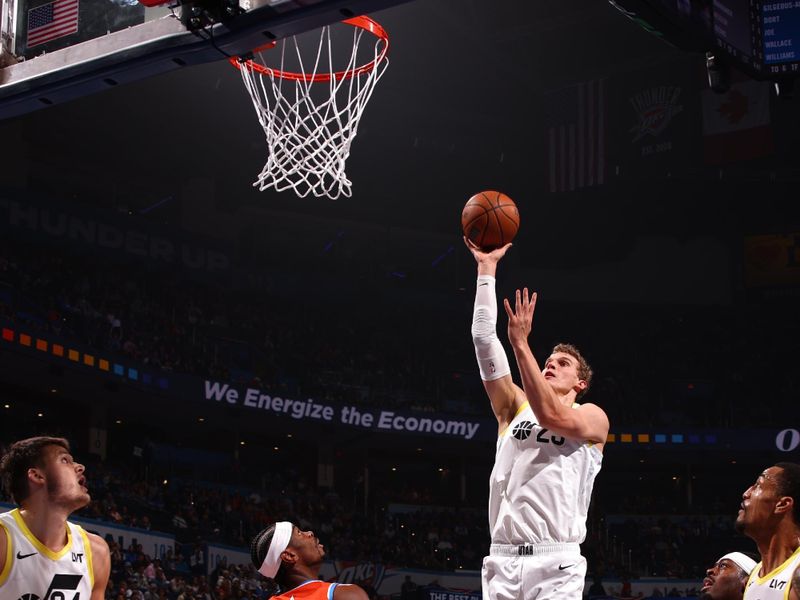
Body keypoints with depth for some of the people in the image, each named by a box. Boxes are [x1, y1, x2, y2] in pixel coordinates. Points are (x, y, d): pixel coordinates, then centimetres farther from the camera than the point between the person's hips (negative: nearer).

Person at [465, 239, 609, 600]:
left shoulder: (593, 417, 9)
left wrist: (521, 344, -15)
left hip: (555, 565, -4)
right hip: (502, 560, 4)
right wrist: (486, 269, 7)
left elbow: (553, 416, -15)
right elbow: (483, 340, 11)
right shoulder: (515, 407, 19)